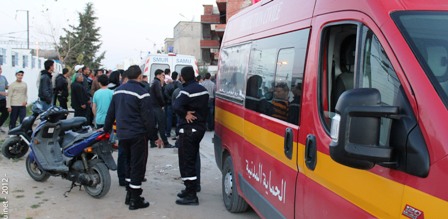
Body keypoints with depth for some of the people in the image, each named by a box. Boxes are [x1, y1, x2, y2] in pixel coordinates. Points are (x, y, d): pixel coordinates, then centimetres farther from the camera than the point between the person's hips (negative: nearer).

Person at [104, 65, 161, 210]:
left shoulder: (118, 91, 9)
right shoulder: (141, 93, -13)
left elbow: (110, 113, 14)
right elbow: (148, 118, -14)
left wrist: (106, 129, 23)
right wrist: (154, 137, -8)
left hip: (122, 134, 7)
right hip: (137, 135, -7)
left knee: (129, 163, 20)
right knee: (138, 166, 0)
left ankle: (129, 194, 26)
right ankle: (135, 200, 4)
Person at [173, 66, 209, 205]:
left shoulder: (186, 91, -17)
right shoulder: (203, 90, 10)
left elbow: (176, 107, -31)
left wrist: (185, 114, -16)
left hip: (188, 130, -9)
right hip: (199, 128, 9)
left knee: (186, 162, -4)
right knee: (192, 160, 18)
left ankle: (191, 196, -3)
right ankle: (190, 190, 28)